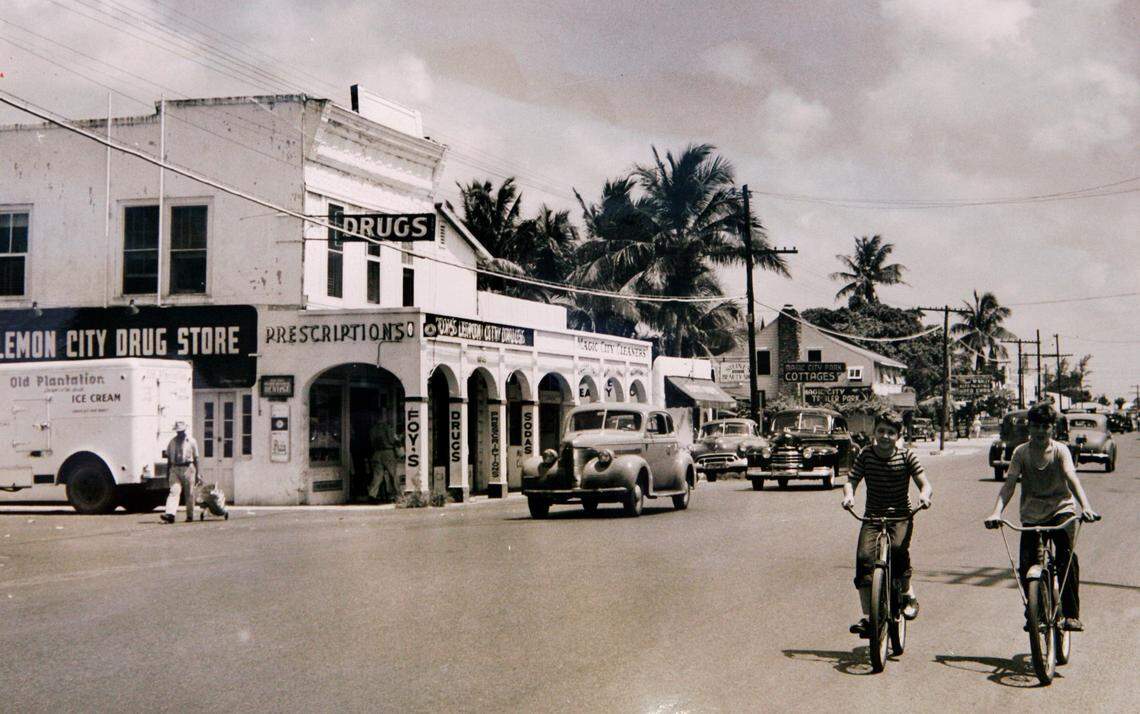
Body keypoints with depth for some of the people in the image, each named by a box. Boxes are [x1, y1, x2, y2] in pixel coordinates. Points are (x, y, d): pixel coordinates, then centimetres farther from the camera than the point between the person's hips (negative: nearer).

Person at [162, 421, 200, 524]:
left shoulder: (191, 441, 4)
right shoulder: (172, 442, 11)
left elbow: (195, 458, 5)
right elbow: (169, 458, 14)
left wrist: (197, 474, 2)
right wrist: (167, 473, 10)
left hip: (188, 469, -1)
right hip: (175, 469, 1)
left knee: (189, 494, 3)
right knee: (174, 491, -13)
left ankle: (190, 515, 14)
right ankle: (170, 514, -26)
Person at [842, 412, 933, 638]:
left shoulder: (906, 456, -4)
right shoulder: (865, 454, 0)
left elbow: (924, 484, -5)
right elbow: (851, 480, -3)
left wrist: (924, 495, -29)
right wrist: (849, 495, -26)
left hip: (901, 516, -2)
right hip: (872, 516, 2)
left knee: (897, 548, -31)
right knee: (864, 557, -19)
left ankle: (909, 596, -7)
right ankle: (867, 617, -14)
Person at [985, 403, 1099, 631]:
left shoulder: (1060, 450, -6)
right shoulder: (1021, 452, -3)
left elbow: (1072, 479, -21)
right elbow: (1009, 484, -13)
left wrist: (1086, 507, -39)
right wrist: (996, 512, -30)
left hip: (1061, 510, -2)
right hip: (1032, 516, 2)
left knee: (1066, 555, -24)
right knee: (1025, 566, -10)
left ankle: (1071, 614, -17)